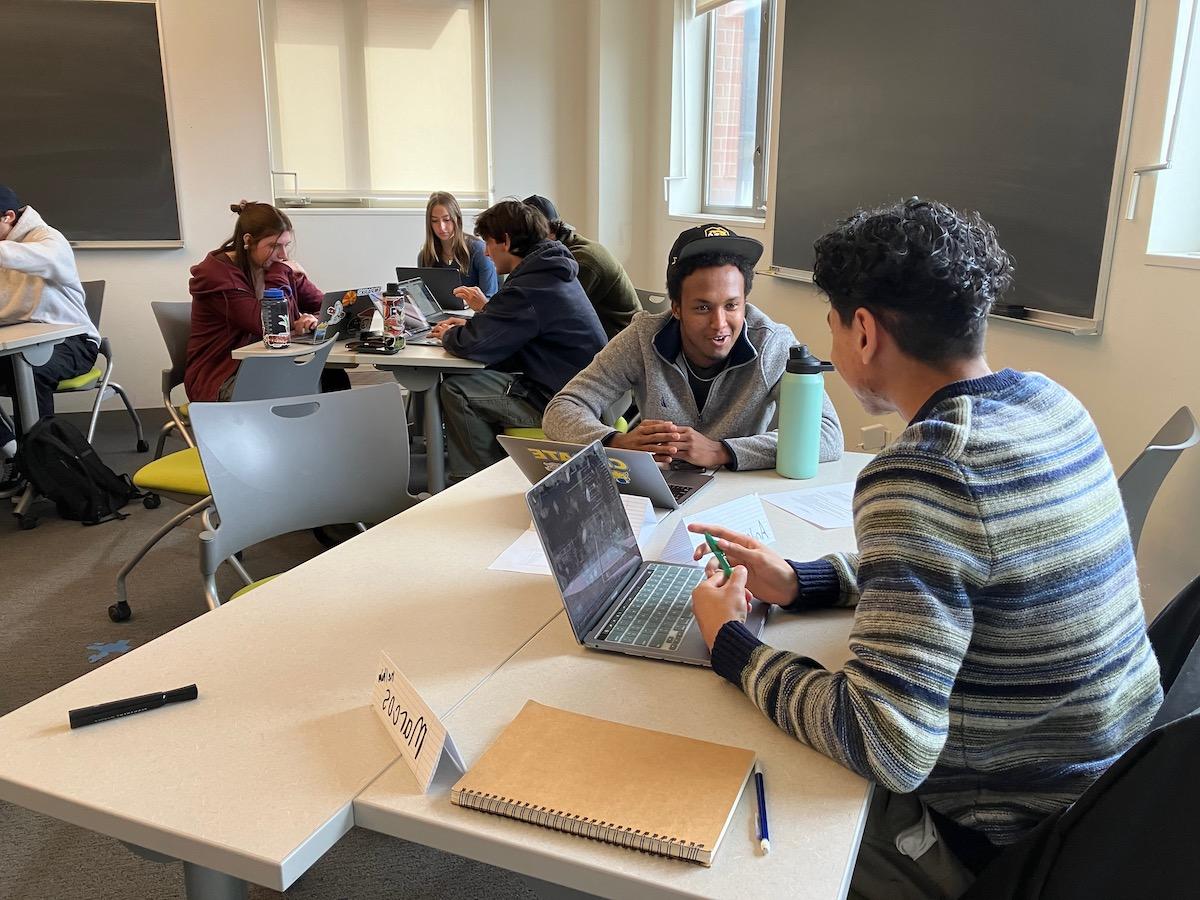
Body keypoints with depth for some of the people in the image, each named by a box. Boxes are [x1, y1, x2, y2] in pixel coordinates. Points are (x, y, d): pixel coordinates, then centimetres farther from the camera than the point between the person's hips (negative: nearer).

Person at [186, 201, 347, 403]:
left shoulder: (281, 268, 7)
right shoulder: (215, 274, -13)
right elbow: (269, 324, -23)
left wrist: (313, 319, -17)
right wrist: (279, 273, -14)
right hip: (220, 377, -6)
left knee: (335, 378, -21)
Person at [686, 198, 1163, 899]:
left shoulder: (920, 475, -31)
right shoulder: (1051, 401, -3)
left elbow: (885, 748, -32)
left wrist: (731, 644, -17)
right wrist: (801, 583, 3)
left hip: (1004, 843, -7)